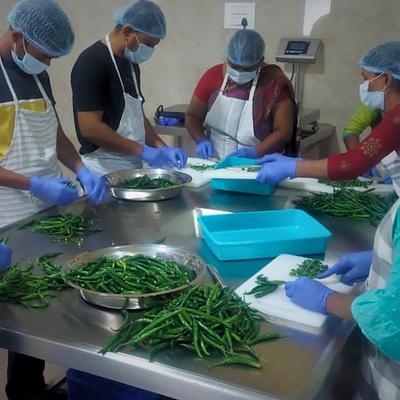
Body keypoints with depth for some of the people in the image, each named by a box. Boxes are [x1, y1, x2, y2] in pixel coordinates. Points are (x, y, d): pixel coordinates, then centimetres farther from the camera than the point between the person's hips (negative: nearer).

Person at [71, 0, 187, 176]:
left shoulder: (131, 64, 10)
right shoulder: (92, 63, -16)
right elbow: (90, 128, -21)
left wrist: (163, 149, 3)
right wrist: (142, 151, -19)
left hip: (132, 166, 8)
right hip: (104, 170, -8)